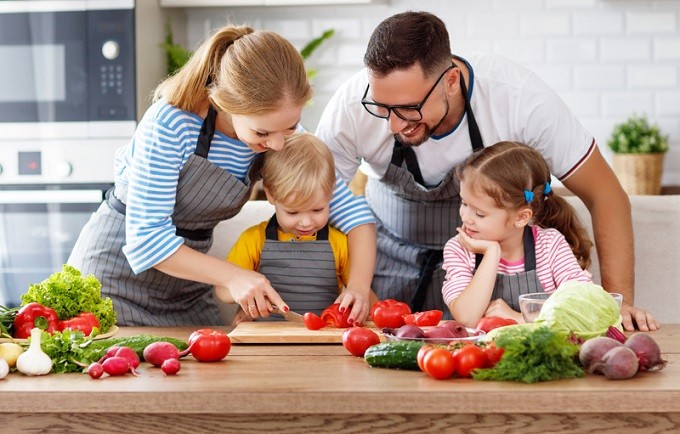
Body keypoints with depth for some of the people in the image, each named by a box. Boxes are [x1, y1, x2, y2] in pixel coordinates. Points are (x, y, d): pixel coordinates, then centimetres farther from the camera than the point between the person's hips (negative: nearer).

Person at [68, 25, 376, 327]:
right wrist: (232, 276, -33)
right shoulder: (171, 124, -28)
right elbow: (146, 238, -27)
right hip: (118, 267, -5)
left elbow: (351, 209, -9)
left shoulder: (279, 126, -12)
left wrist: (359, 284, -25)